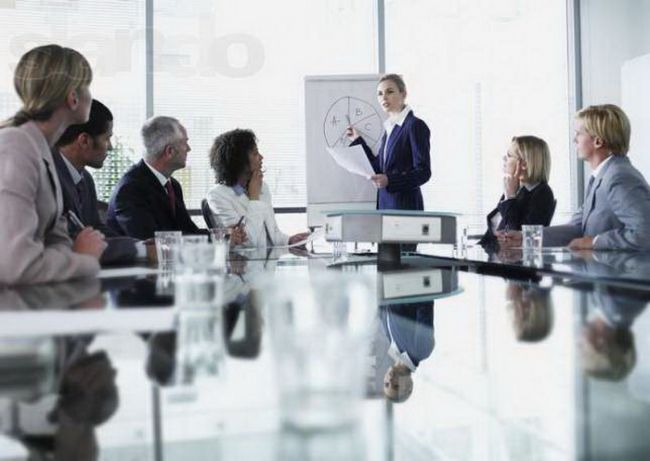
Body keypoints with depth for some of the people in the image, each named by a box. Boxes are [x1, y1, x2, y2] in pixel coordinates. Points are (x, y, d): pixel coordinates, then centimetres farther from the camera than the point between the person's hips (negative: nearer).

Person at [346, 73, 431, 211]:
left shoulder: (415, 126, -7)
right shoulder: (389, 127, 15)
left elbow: (423, 172, -13)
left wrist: (389, 180, -24)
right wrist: (358, 140, 18)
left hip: (405, 204, -7)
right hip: (385, 202, 7)